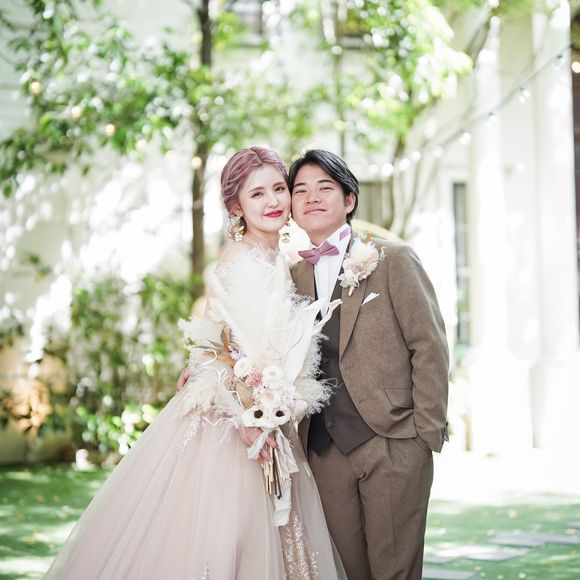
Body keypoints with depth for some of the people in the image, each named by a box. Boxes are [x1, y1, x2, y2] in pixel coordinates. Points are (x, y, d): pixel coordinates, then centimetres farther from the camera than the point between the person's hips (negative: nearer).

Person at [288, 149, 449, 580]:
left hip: (393, 444, -4)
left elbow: (429, 347, -4)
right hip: (326, 448, 4)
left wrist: (426, 434, -9)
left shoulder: (394, 261, 0)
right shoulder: (294, 275, 13)